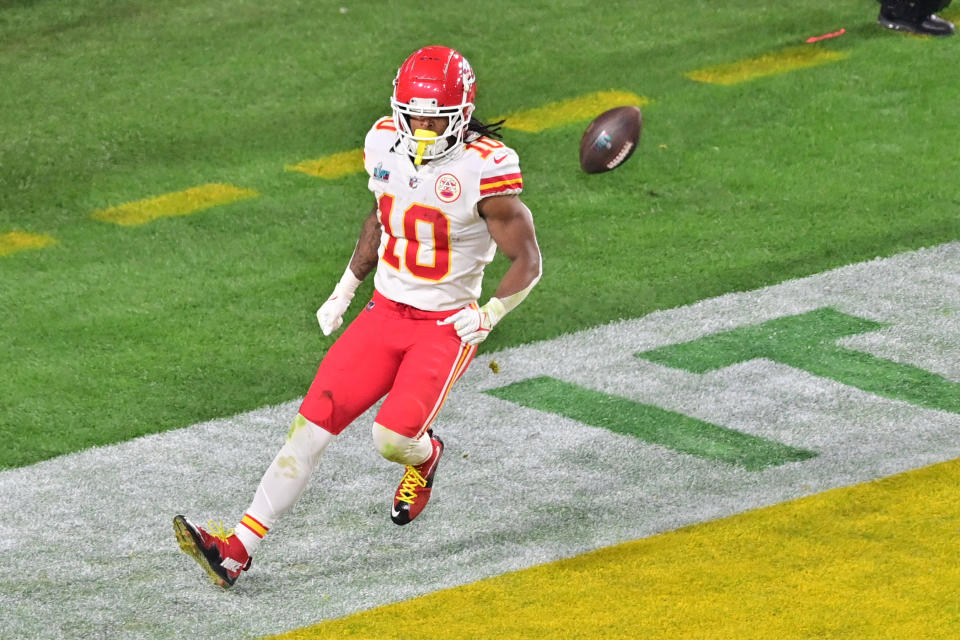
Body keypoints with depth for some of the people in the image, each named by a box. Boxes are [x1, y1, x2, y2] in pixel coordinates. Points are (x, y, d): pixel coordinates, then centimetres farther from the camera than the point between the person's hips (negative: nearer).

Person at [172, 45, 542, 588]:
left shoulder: (486, 169, -18)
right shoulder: (387, 143, 0)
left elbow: (528, 262, -8)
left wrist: (489, 316, -16)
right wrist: (345, 291, 19)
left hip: (448, 325, -5)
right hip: (386, 312, 5)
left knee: (393, 439, -21)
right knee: (316, 420, -7)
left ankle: (424, 454, 19)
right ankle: (240, 547, -8)